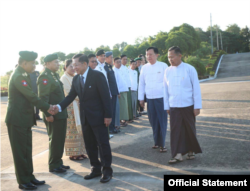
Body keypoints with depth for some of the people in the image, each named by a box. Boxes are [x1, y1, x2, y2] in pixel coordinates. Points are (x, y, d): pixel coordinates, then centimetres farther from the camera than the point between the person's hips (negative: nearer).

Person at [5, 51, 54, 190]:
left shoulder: (23, 75, 12)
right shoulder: (18, 76, -18)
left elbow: (29, 96, 14)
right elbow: (31, 96, -20)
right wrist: (47, 107, -11)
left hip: (25, 119, 9)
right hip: (17, 120, -9)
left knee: (27, 150, 15)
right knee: (20, 151, 1)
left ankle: (29, 177, 25)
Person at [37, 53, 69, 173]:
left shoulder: (55, 75, 15)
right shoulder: (45, 77, -14)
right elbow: (43, 97, -20)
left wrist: (64, 110, 16)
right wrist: (47, 114, -22)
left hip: (61, 114, 9)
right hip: (53, 116, -9)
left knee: (60, 140, 15)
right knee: (55, 140, 1)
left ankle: (58, 162, 28)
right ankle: (53, 166, 14)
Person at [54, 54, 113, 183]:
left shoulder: (97, 76, -12)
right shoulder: (76, 79, 7)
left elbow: (105, 96, -14)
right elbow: (71, 96, 4)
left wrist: (108, 115, -17)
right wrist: (59, 106, -13)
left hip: (98, 116, -6)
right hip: (85, 117, 6)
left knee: (103, 144, 1)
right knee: (90, 145, 12)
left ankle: (107, 170, 12)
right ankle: (96, 169, 24)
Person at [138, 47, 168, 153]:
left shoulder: (163, 66, -2)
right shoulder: (144, 67, 7)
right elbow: (141, 83, 11)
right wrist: (141, 98, 10)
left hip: (161, 98, -3)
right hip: (150, 99, 3)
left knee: (162, 122, -2)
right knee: (153, 122, 9)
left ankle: (162, 144, 7)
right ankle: (157, 142, 23)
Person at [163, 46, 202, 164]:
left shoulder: (189, 69, -5)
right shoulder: (167, 71, 4)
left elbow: (196, 88, -4)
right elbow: (166, 90, 9)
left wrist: (197, 106, -7)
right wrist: (166, 106, 9)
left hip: (188, 106, -2)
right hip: (174, 107, 2)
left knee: (190, 130, 9)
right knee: (175, 130, -2)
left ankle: (190, 151, 26)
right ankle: (178, 154, 2)